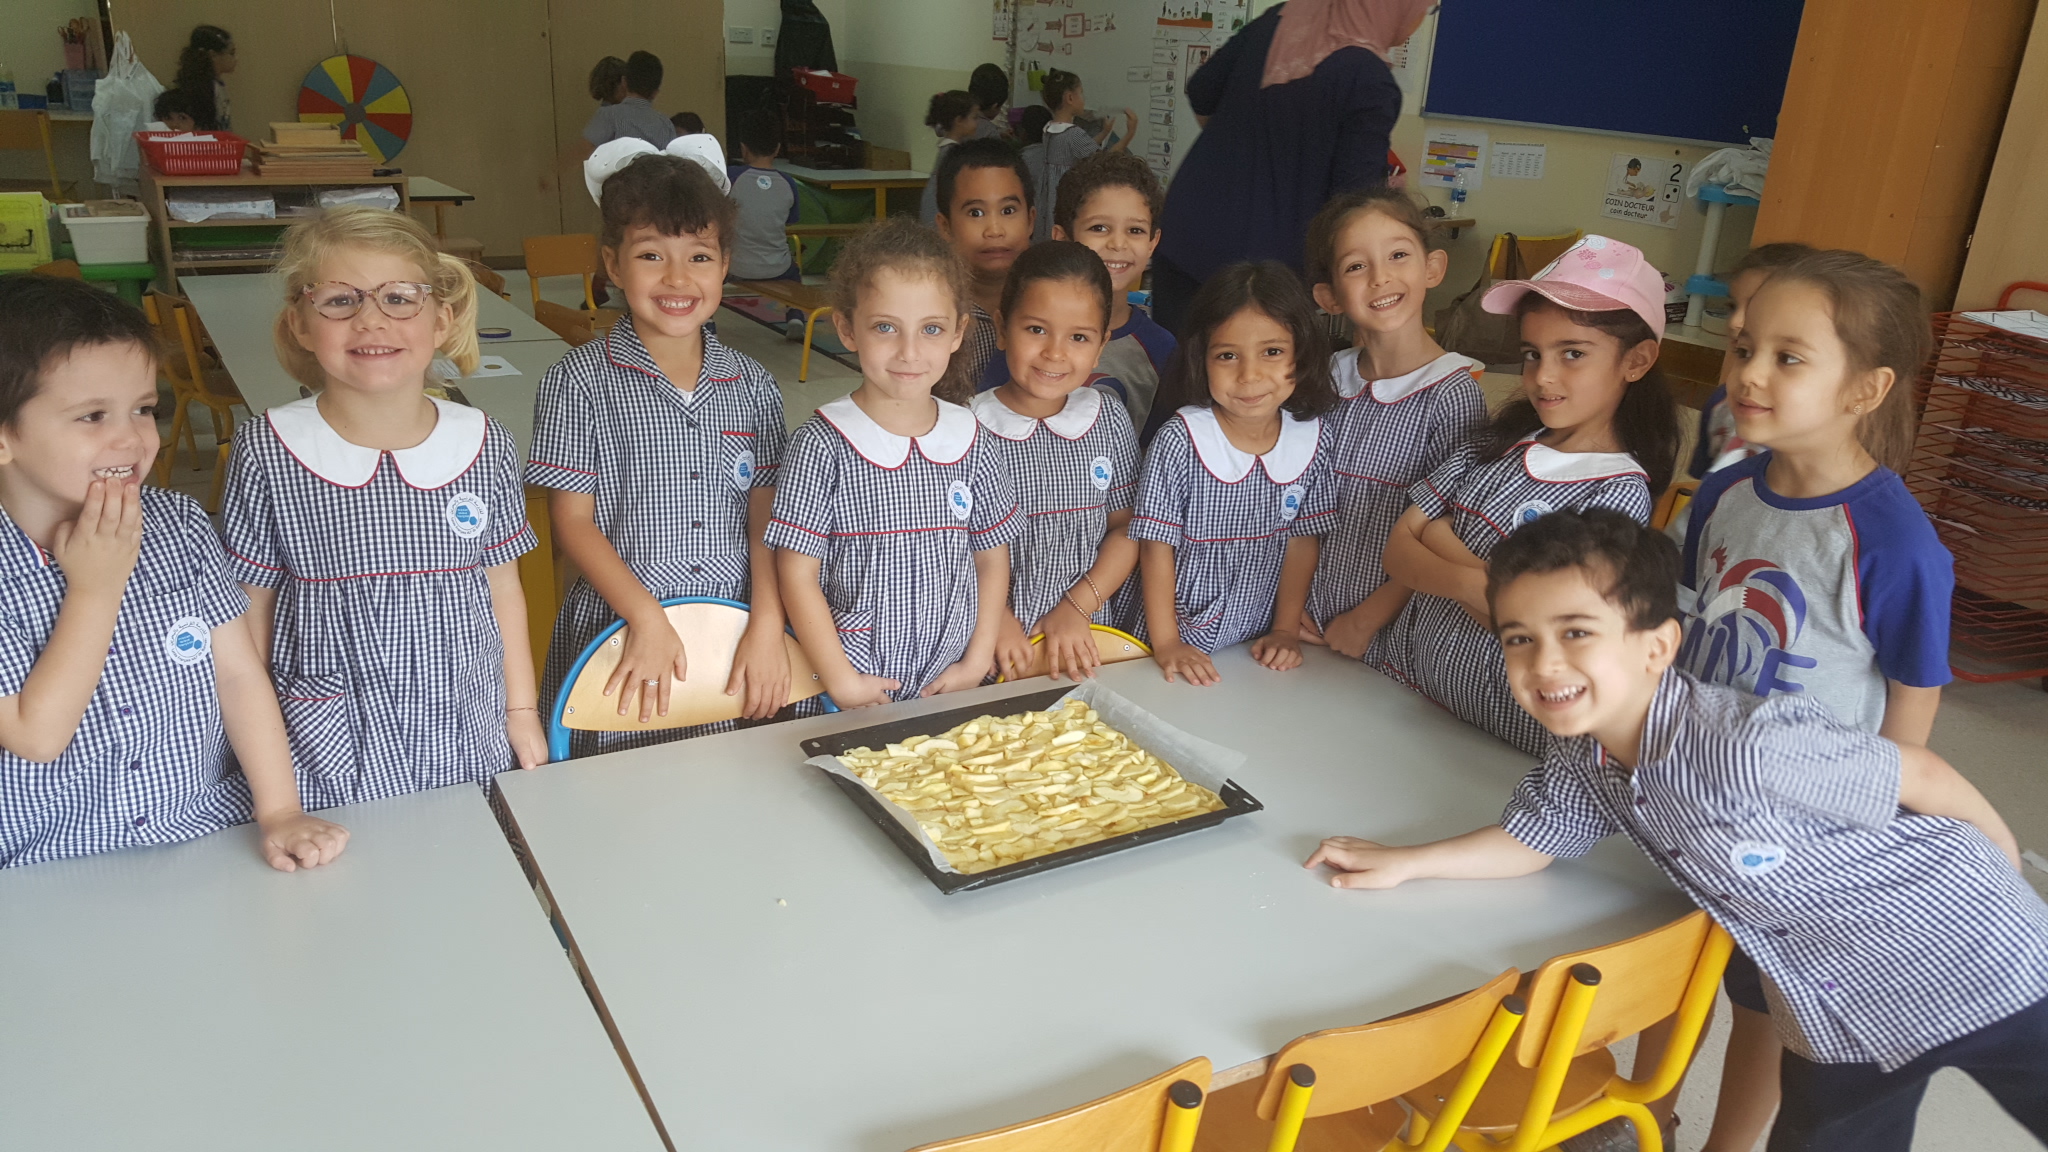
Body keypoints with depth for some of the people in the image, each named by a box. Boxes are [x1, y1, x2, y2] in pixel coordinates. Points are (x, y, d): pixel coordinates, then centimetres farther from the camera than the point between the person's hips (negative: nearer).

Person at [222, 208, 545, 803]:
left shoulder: (485, 444, -6)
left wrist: (523, 712, 8)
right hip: (327, 743, -2)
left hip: (465, 729, 2)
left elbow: (502, 585, 4)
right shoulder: (268, 452, -11)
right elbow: (250, 606, -2)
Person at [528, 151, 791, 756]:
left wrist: (766, 626, -9)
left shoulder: (752, 387, 4)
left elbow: (765, 520, 3)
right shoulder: (580, 382, -5)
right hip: (615, 640, -2)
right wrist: (648, 620, -17)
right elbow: (573, 519, -8)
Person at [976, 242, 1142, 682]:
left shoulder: (1109, 420, 4)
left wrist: (1076, 608, -4)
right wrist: (994, 619, -12)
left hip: (1089, 634, 3)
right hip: (993, 647, -3)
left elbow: (1126, 529, 6)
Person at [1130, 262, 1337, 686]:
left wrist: (1287, 630, 2)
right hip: (1185, 647, -3)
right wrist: (1166, 643, -11)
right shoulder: (1180, 440, -14)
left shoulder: (1311, 439, -3)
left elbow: (1302, 542, 5)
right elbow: (1157, 548, -10)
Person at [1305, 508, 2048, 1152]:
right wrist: (1403, 862, -4)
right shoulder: (1581, 764, -11)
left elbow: (1921, 772, -22)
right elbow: (1527, 842, 6)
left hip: (1983, 972, -6)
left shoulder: (1747, 749, -35)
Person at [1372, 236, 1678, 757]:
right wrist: (1469, 580, -18)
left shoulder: (1619, 495, -9)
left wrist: (1442, 540, -8)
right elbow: (1398, 549, 1)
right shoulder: (1498, 445, 7)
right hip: (1397, 670, 5)